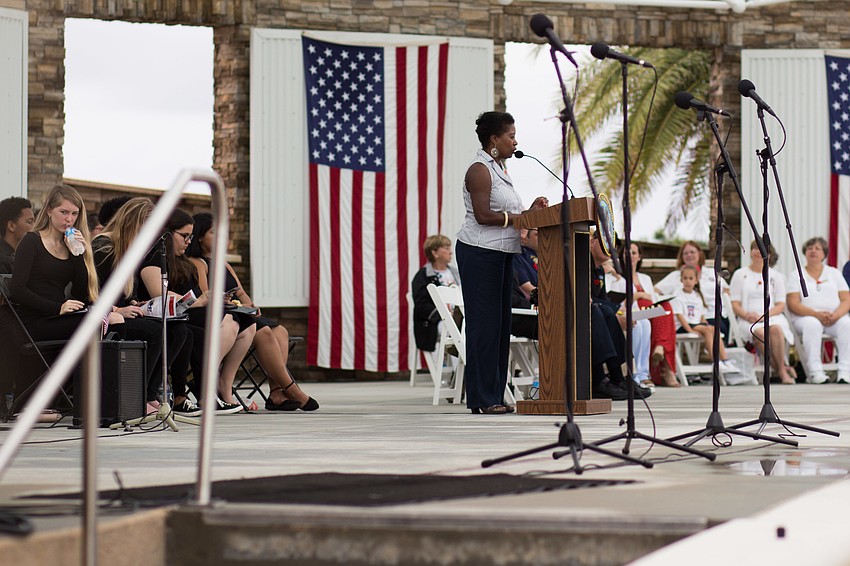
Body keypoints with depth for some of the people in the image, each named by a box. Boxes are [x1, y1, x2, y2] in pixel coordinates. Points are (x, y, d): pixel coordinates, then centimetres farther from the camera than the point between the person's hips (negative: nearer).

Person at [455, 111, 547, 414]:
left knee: (500, 323, 9)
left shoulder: (499, 168, 18)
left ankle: (494, 396, 13)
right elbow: (483, 215, -20)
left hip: (501, 253, 10)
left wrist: (530, 210, 5)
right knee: (484, 323, -8)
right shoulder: (480, 170, -12)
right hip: (479, 253, -10)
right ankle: (482, 398, -5)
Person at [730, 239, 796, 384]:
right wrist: (747, 315, -13)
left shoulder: (776, 276, 15)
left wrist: (764, 315, -10)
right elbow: (735, 304, 8)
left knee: (776, 329, -36)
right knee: (760, 333, -36)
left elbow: (781, 305, 8)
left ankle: (782, 370, -27)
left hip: (773, 316, 1)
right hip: (749, 320, -1)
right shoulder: (740, 274, 14)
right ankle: (783, 369, -26)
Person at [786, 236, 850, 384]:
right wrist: (817, 314, -18)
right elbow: (793, 304, -2)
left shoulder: (834, 273, 19)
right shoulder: (797, 276, 11)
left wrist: (836, 315, -14)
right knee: (812, 325, -38)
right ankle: (815, 372, -41)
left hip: (835, 318, 2)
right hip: (806, 317, -2)